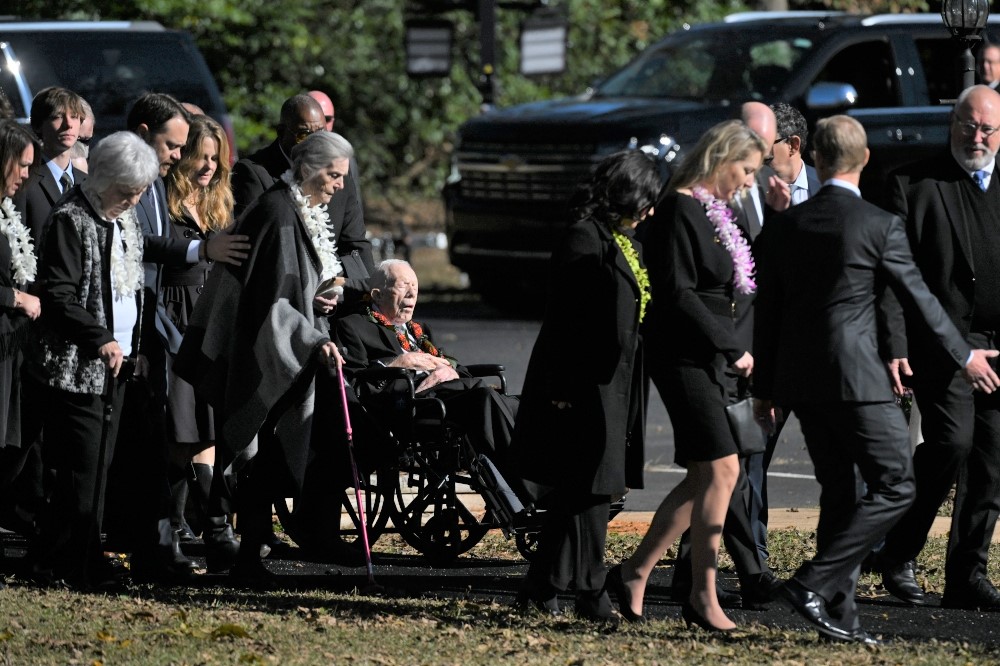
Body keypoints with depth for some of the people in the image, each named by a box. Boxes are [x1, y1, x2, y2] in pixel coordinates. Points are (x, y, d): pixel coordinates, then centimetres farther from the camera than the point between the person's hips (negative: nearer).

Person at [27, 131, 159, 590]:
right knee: (82, 470, -9)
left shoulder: (125, 218, 14)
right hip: (75, 367, -8)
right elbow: (56, 294, -16)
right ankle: (65, 569, -2)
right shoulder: (70, 220, -12)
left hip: (116, 363, 8)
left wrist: (133, 345, 16)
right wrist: (99, 339, -21)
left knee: (98, 468, 8)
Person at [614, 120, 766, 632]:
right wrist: (732, 348, -16)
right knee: (721, 469, -12)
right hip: (684, 356, -10)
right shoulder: (680, 210, -12)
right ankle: (703, 596, -7)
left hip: (713, 358, 10)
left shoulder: (717, 212, 17)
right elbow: (678, 294, -18)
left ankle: (639, 567, 19)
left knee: (704, 477, 9)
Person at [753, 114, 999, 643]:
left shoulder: (783, 227, 5)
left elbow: (766, 314, 9)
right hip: (855, 377, -6)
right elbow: (918, 297, -2)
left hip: (800, 380, 6)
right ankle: (814, 584, -12)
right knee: (893, 487, 0)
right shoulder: (880, 226, -9)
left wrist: (763, 388, 18)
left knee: (840, 493, 13)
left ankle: (839, 615, 10)